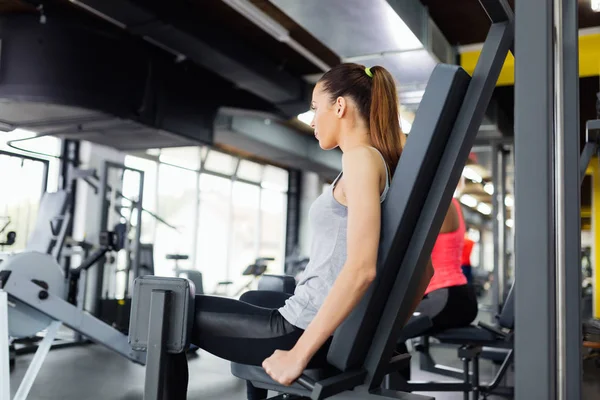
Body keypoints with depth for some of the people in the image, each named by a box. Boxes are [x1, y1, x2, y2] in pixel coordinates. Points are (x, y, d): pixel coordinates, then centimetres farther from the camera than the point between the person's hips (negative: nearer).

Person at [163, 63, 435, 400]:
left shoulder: (362, 158, -16)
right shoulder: (387, 164, 11)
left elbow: (361, 269, -27)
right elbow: (424, 269, 14)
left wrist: (299, 353, -23)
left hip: (313, 330, -10)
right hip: (332, 325, 10)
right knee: (251, 300, 36)